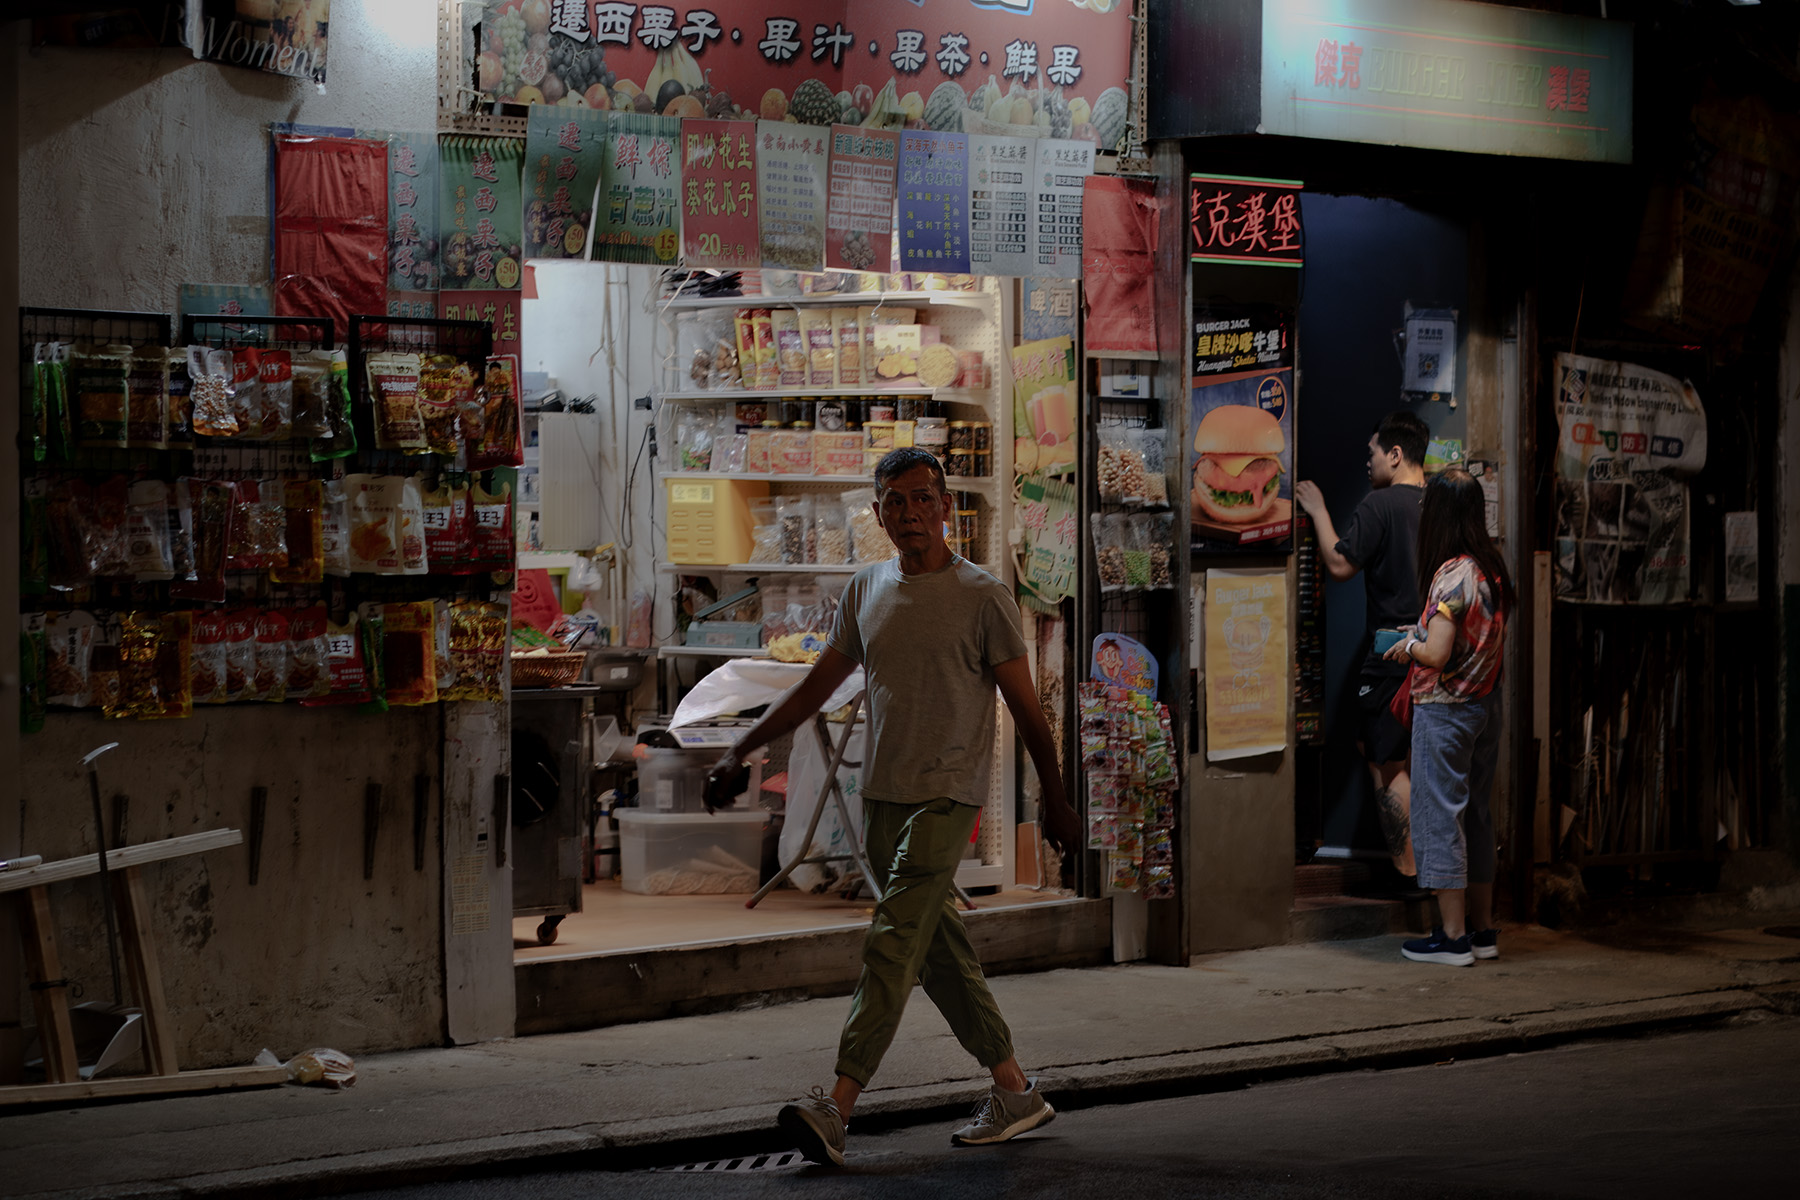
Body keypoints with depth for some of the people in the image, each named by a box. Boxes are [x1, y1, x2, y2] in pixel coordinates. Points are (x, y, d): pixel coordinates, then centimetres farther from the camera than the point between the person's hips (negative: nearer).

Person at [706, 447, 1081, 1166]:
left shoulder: (983, 597, -4)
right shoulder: (866, 592, 11)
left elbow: (1025, 707, 0)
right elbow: (816, 686, 18)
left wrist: (1055, 801, 3)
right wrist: (741, 751, 14)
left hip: (946, 796, -6)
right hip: (882, 796, 6)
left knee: (894, 941, -15)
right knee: (939, 951, 9)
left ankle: (837, 1106, -22)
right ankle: (1014, 1092, 19)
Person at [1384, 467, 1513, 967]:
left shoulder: (1451, 575, -19)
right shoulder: (1493, 570, 5)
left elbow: (1438, 655, -23)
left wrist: (1408, 647, -3)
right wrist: (1424, 632, 16)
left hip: (1445, 709, -8)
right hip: (1485, 704, 8)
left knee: (1439, 814, -1)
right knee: (1477, 814, 14)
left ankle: (1453, 935, 0)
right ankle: (1483, 928, 19)